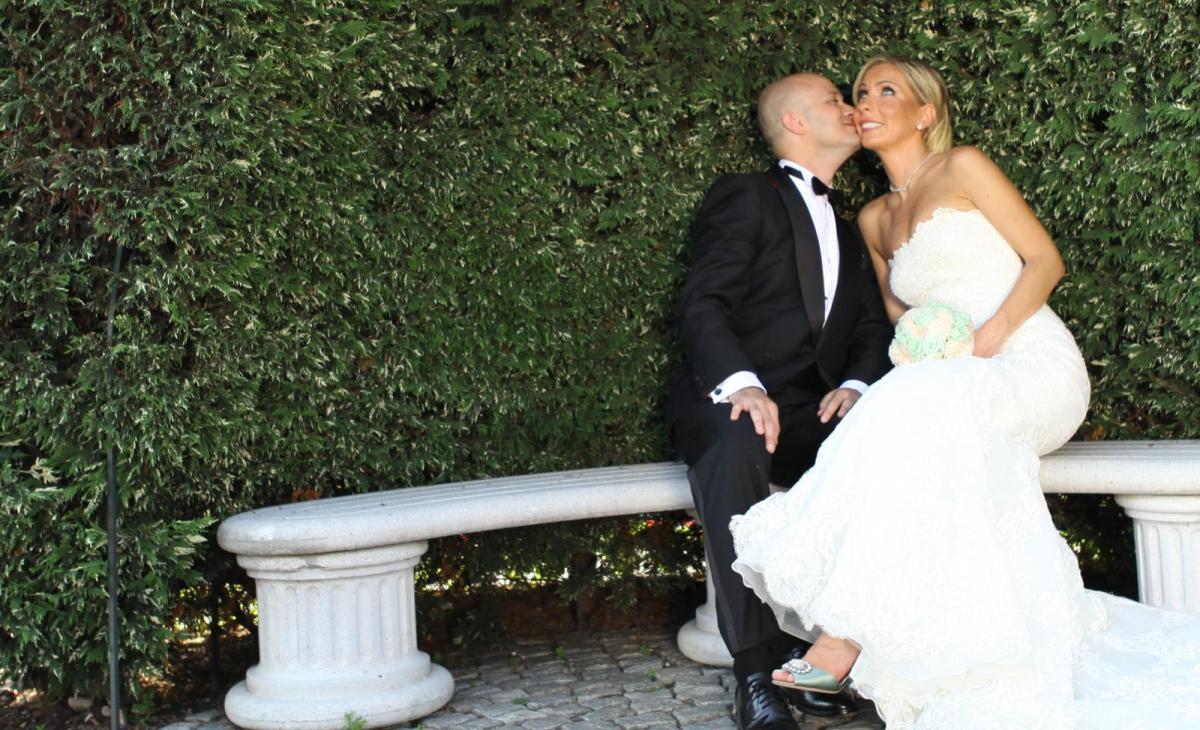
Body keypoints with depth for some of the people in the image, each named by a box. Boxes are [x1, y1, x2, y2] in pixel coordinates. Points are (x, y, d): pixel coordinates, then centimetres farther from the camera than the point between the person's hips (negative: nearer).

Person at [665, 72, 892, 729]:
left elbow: (873, 328, 16)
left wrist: (857, 385, -8)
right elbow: (703, 304, -10)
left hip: (812, 411, 5)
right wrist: (741, 383, -29)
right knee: (736, 445, -39)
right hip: (728, 400, -5)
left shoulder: (847, 234, 28)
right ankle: (757, 667, -34)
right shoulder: (745, 197, 5)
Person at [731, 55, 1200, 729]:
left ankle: (854, 632, -39)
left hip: (1034, 364, -5)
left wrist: (986, 339, -17)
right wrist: (917, 349, 0)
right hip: (961, 393, 5)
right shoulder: (875, 219, 20)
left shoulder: (963, 168, 4)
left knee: (920, 409, -36)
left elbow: (1045, 259, -1)